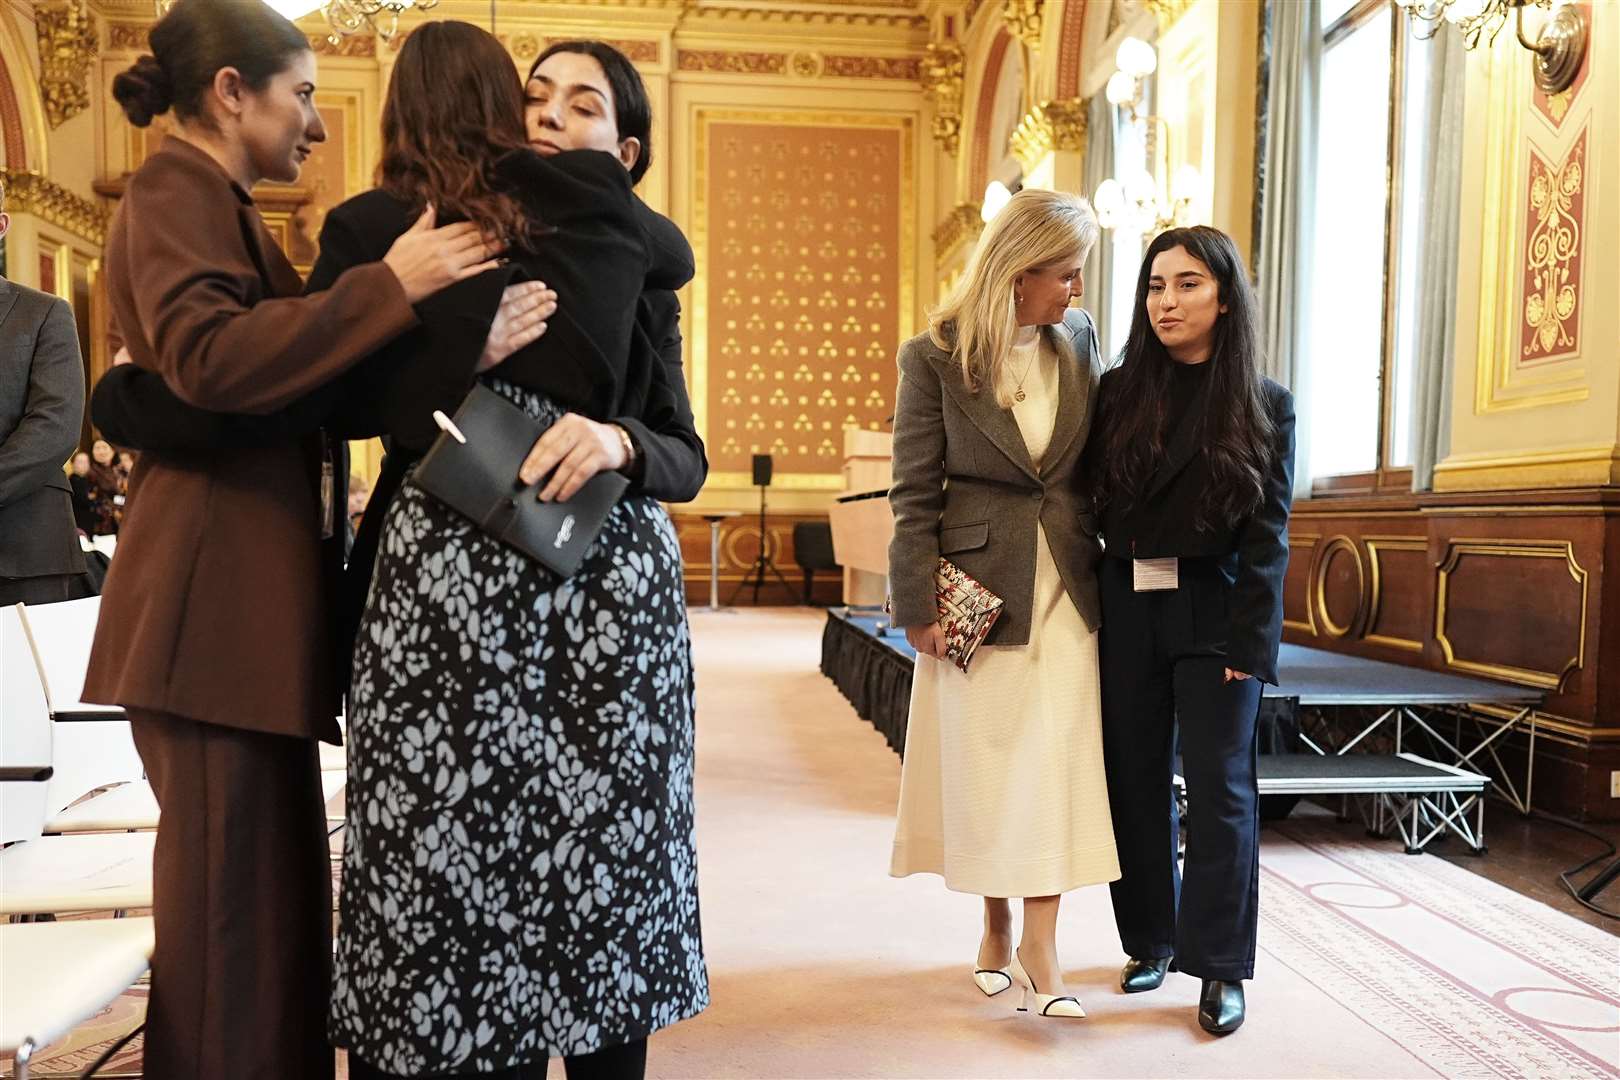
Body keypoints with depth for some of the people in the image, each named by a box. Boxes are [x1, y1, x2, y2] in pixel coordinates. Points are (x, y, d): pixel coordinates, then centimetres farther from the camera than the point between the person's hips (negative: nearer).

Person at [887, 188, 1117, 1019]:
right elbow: (915, 493, -6)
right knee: (985, 763, 7)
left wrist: (1106, 566, 5)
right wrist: (917, 606, -9)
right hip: (978, 589, -3)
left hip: (1066, 591, 3)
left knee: (1057, 765, 2)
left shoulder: (1077, 338, 4)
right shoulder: (936, 356, -7)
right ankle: (996, 930, 26)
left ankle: (1039, 947, 11)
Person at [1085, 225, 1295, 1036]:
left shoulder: (1265, 407, 0)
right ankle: (1150, 939, 25)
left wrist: (1249, 642, -10)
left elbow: (1268, 536, -3)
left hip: (1215, 614, -2)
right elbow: (1090, 506, 4)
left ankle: (1220, 967, 12)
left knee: (1217, 785, 0)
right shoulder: (1118, 393, 5)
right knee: (1135, 779, 9)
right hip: (1127, 610, 3)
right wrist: (1092, 605, -6)